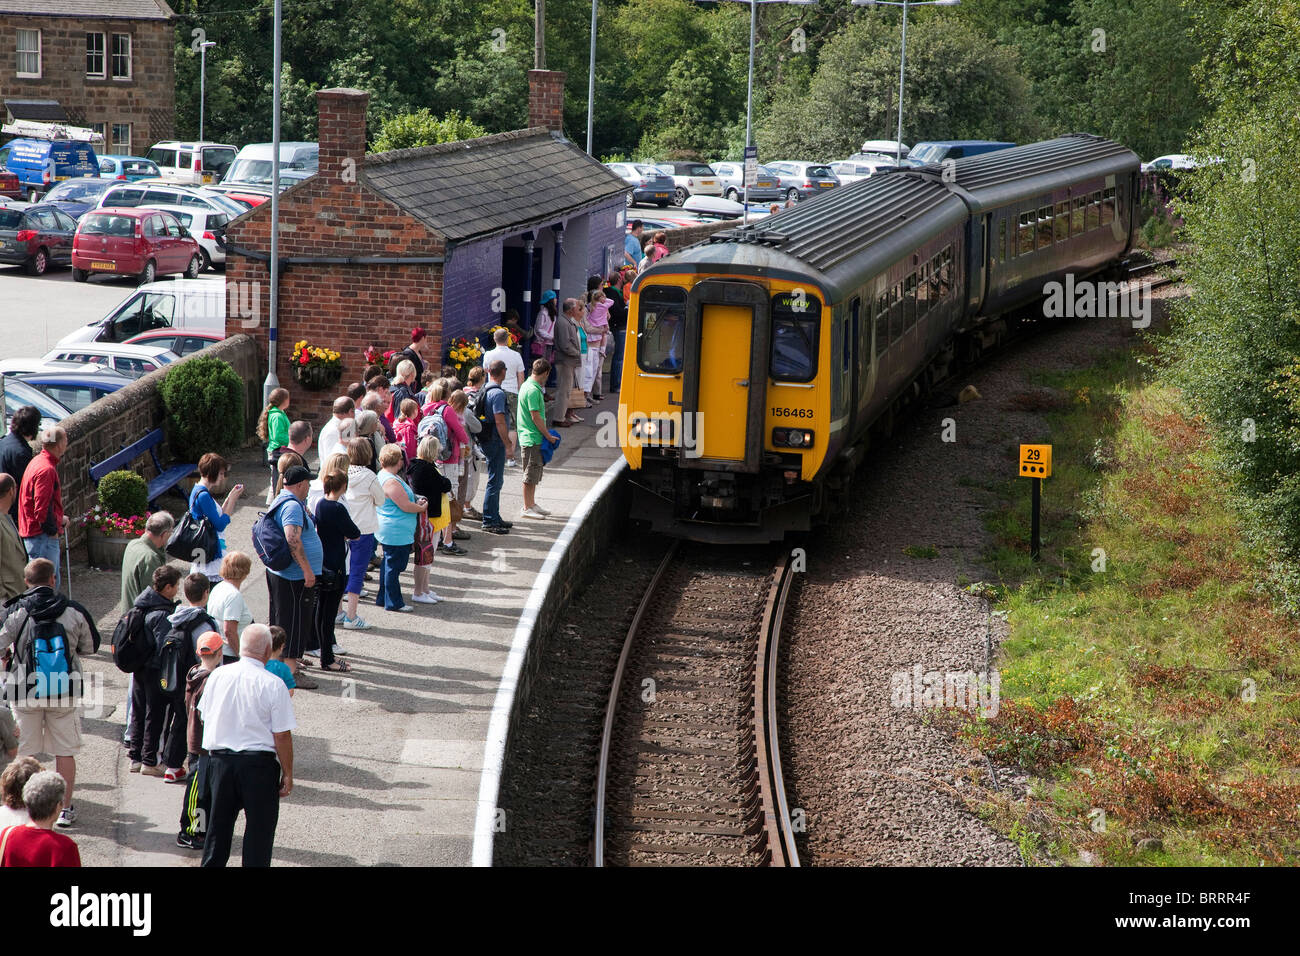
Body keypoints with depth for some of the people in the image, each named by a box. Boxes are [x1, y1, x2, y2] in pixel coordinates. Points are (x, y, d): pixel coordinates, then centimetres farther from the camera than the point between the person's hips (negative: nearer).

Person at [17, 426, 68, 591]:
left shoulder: (38, 462, 14)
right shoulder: (46, 469, -20)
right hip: (43, 538, -11)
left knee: (54, 582, 17)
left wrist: (59, 519, 17)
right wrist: (52, 530, -14)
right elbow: (42, 509, -24)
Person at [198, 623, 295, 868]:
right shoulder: (273, 685, -13)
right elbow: (282, 735, -12)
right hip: (259, 763, -4)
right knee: (259, 827, 4)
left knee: (219, 823, 15)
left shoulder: (217, 676, 1)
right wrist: (287, 774, -3)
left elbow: (204, 717, 14)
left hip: (219, 758, 5)